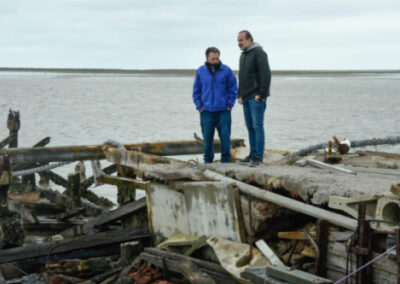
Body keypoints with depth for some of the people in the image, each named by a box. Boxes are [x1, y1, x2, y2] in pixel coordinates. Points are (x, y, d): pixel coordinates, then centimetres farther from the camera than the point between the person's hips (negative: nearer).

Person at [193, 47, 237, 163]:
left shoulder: (226, 71, -1)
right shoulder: (201, 71, 4)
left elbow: (233, 89, 4)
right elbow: (196, 91, 11)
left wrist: (229, 105, -2)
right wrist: (199, 106, 3)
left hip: (223, 111, -1)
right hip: (206, 111, 1)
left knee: (225, 137, -2)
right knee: (207, 138, 4)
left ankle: (225, 160, 9)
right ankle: (207, 160, 15)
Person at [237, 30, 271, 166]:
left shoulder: (258, 53, -10)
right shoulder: (243, 55, 18)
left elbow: (266, 74, -18)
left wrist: (262, 95, -19)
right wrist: (240, 95, 16)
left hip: (256, 97, -8)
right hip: (246, 98, 8)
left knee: (257, 126, -9)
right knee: (250, 127, 9)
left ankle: (258, 157, -8)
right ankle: (252, 154, 15)